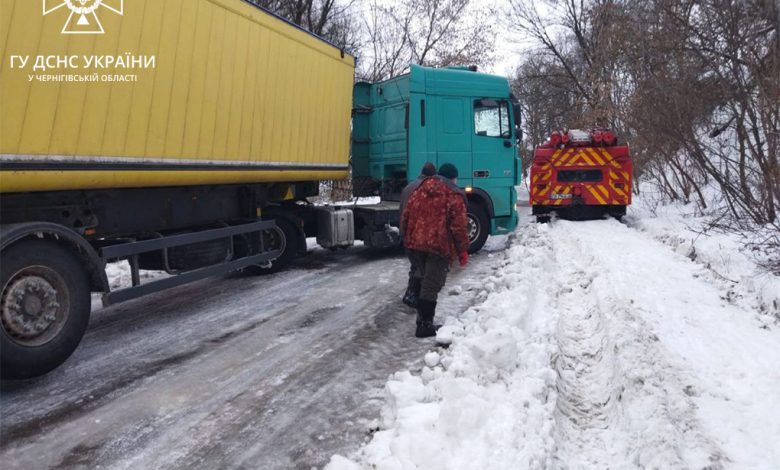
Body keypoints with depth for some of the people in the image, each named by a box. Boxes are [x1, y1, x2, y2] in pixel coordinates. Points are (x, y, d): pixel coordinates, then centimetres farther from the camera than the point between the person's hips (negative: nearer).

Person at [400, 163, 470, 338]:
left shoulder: (420, 190, 12)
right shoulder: (454, 196, -5)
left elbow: (405, 216, 12)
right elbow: (459, 226, -10)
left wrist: (407, 237, 22)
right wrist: (463, 251, -2)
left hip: (415, 243, 6)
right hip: (439, 246, -6)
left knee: (424, 280, 21)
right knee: (431, 285, -2)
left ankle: (423, 318, 30)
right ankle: (425, 324, 0)